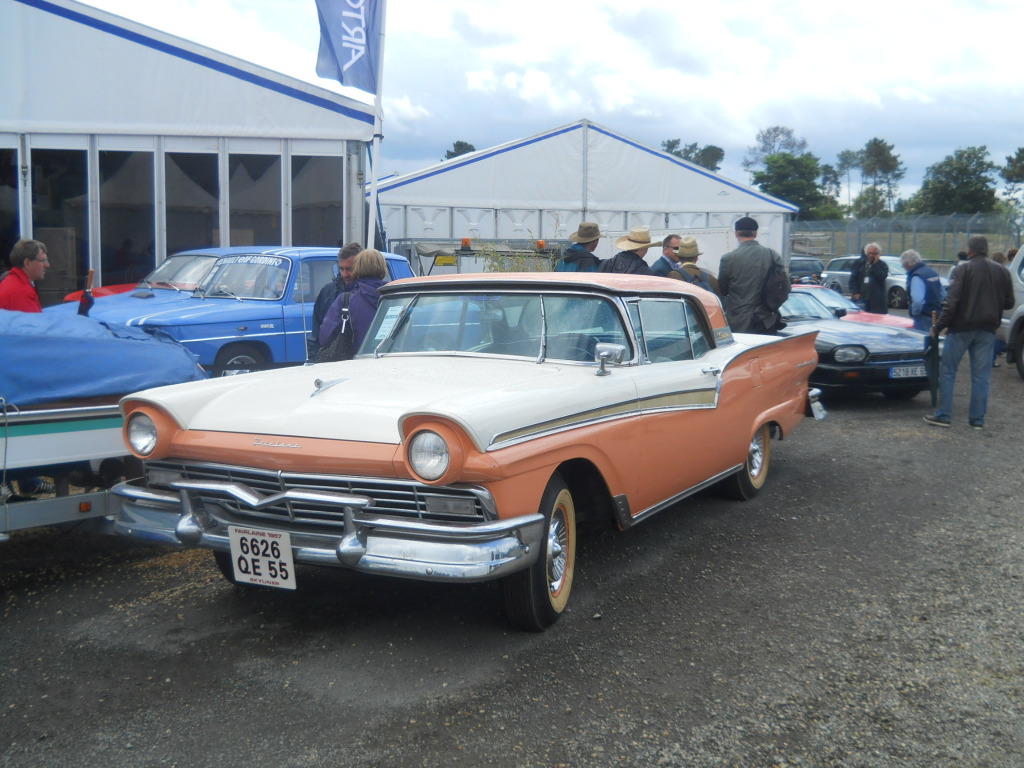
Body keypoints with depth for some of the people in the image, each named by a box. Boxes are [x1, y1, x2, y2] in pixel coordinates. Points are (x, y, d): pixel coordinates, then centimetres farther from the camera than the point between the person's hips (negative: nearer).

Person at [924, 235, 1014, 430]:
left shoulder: (963, 269, -7)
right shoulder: (1002, 272, 6)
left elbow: (952, 302, -14)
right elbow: (1009, 303, 9)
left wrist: (938, 327, -10)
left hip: (961, 328, -4)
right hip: (987, 331, 4)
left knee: (947, 371, 5)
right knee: (981, 376, 7)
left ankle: (943, 415, 3)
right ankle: (977, 418, 9)